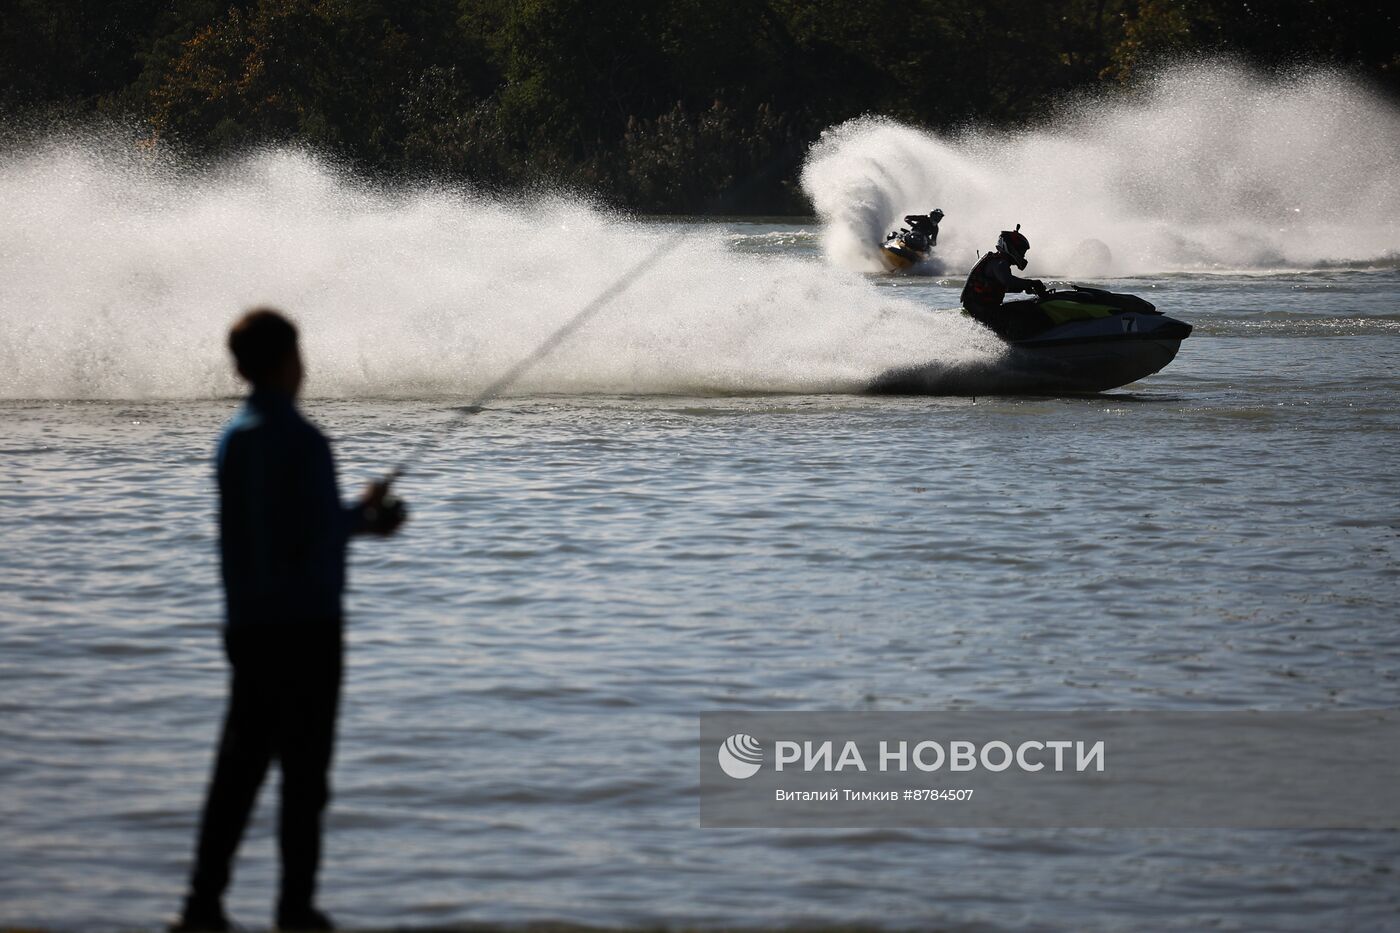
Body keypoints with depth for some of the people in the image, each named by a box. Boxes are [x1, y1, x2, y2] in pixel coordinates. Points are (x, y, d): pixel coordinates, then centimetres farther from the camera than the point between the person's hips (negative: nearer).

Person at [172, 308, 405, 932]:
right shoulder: (301, 441, -16)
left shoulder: (234, 437, 10)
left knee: (239, 764, 9)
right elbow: (317, 540, -17)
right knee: (304, 770, 0)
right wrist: (362, 514, 2)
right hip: (305, 623, -7)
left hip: (247, 623, 7)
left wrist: (356, 518, 19)